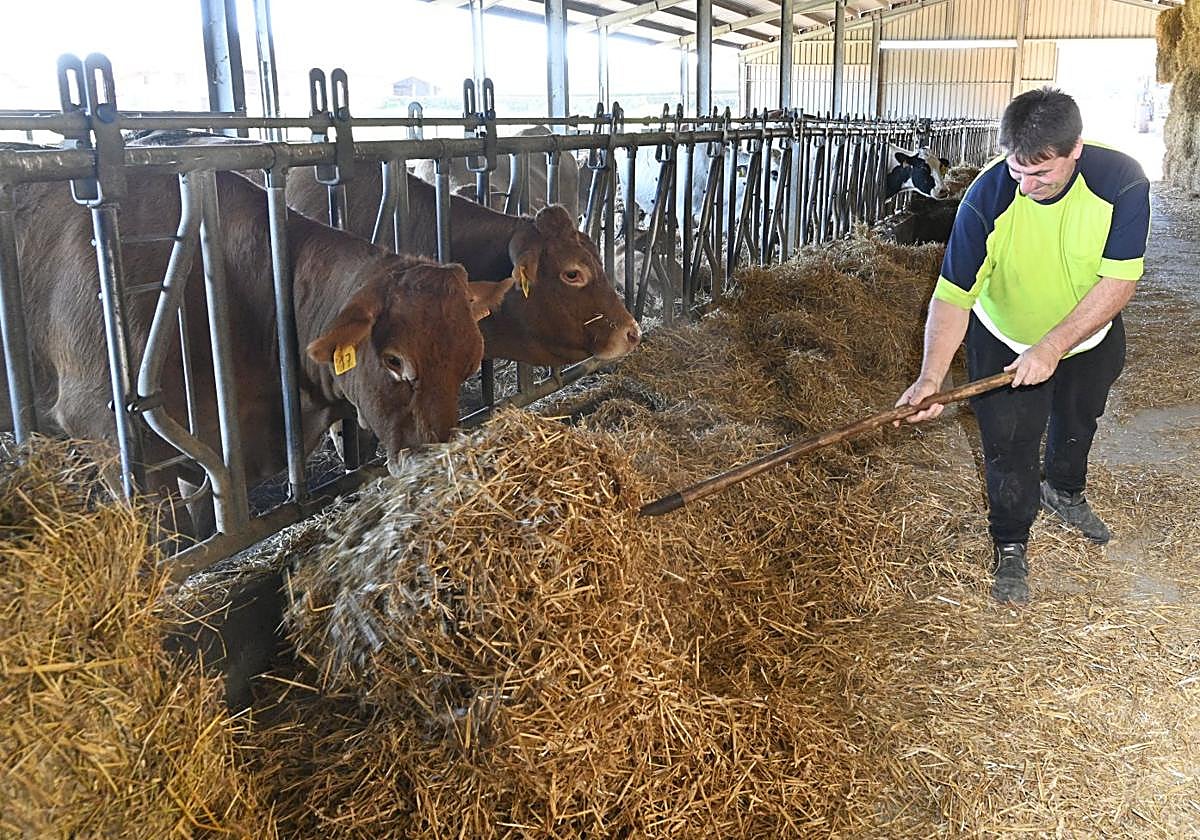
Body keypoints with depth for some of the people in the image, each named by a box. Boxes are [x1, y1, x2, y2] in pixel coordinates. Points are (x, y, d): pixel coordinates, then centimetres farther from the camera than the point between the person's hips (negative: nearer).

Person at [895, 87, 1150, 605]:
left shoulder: (1122, 180, -31)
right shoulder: (987, 198, -32)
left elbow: (1118, 282, -28)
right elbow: (953, 294, -31)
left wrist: (1053, 348, -37)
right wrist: (932, 375, -44)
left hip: (1090, 334, 3)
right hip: (1004, 340, -2)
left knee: (1077, 422, 26)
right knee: (1009, 445, -1)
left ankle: (1063, 493, 58)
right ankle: (1009, 546, 23)